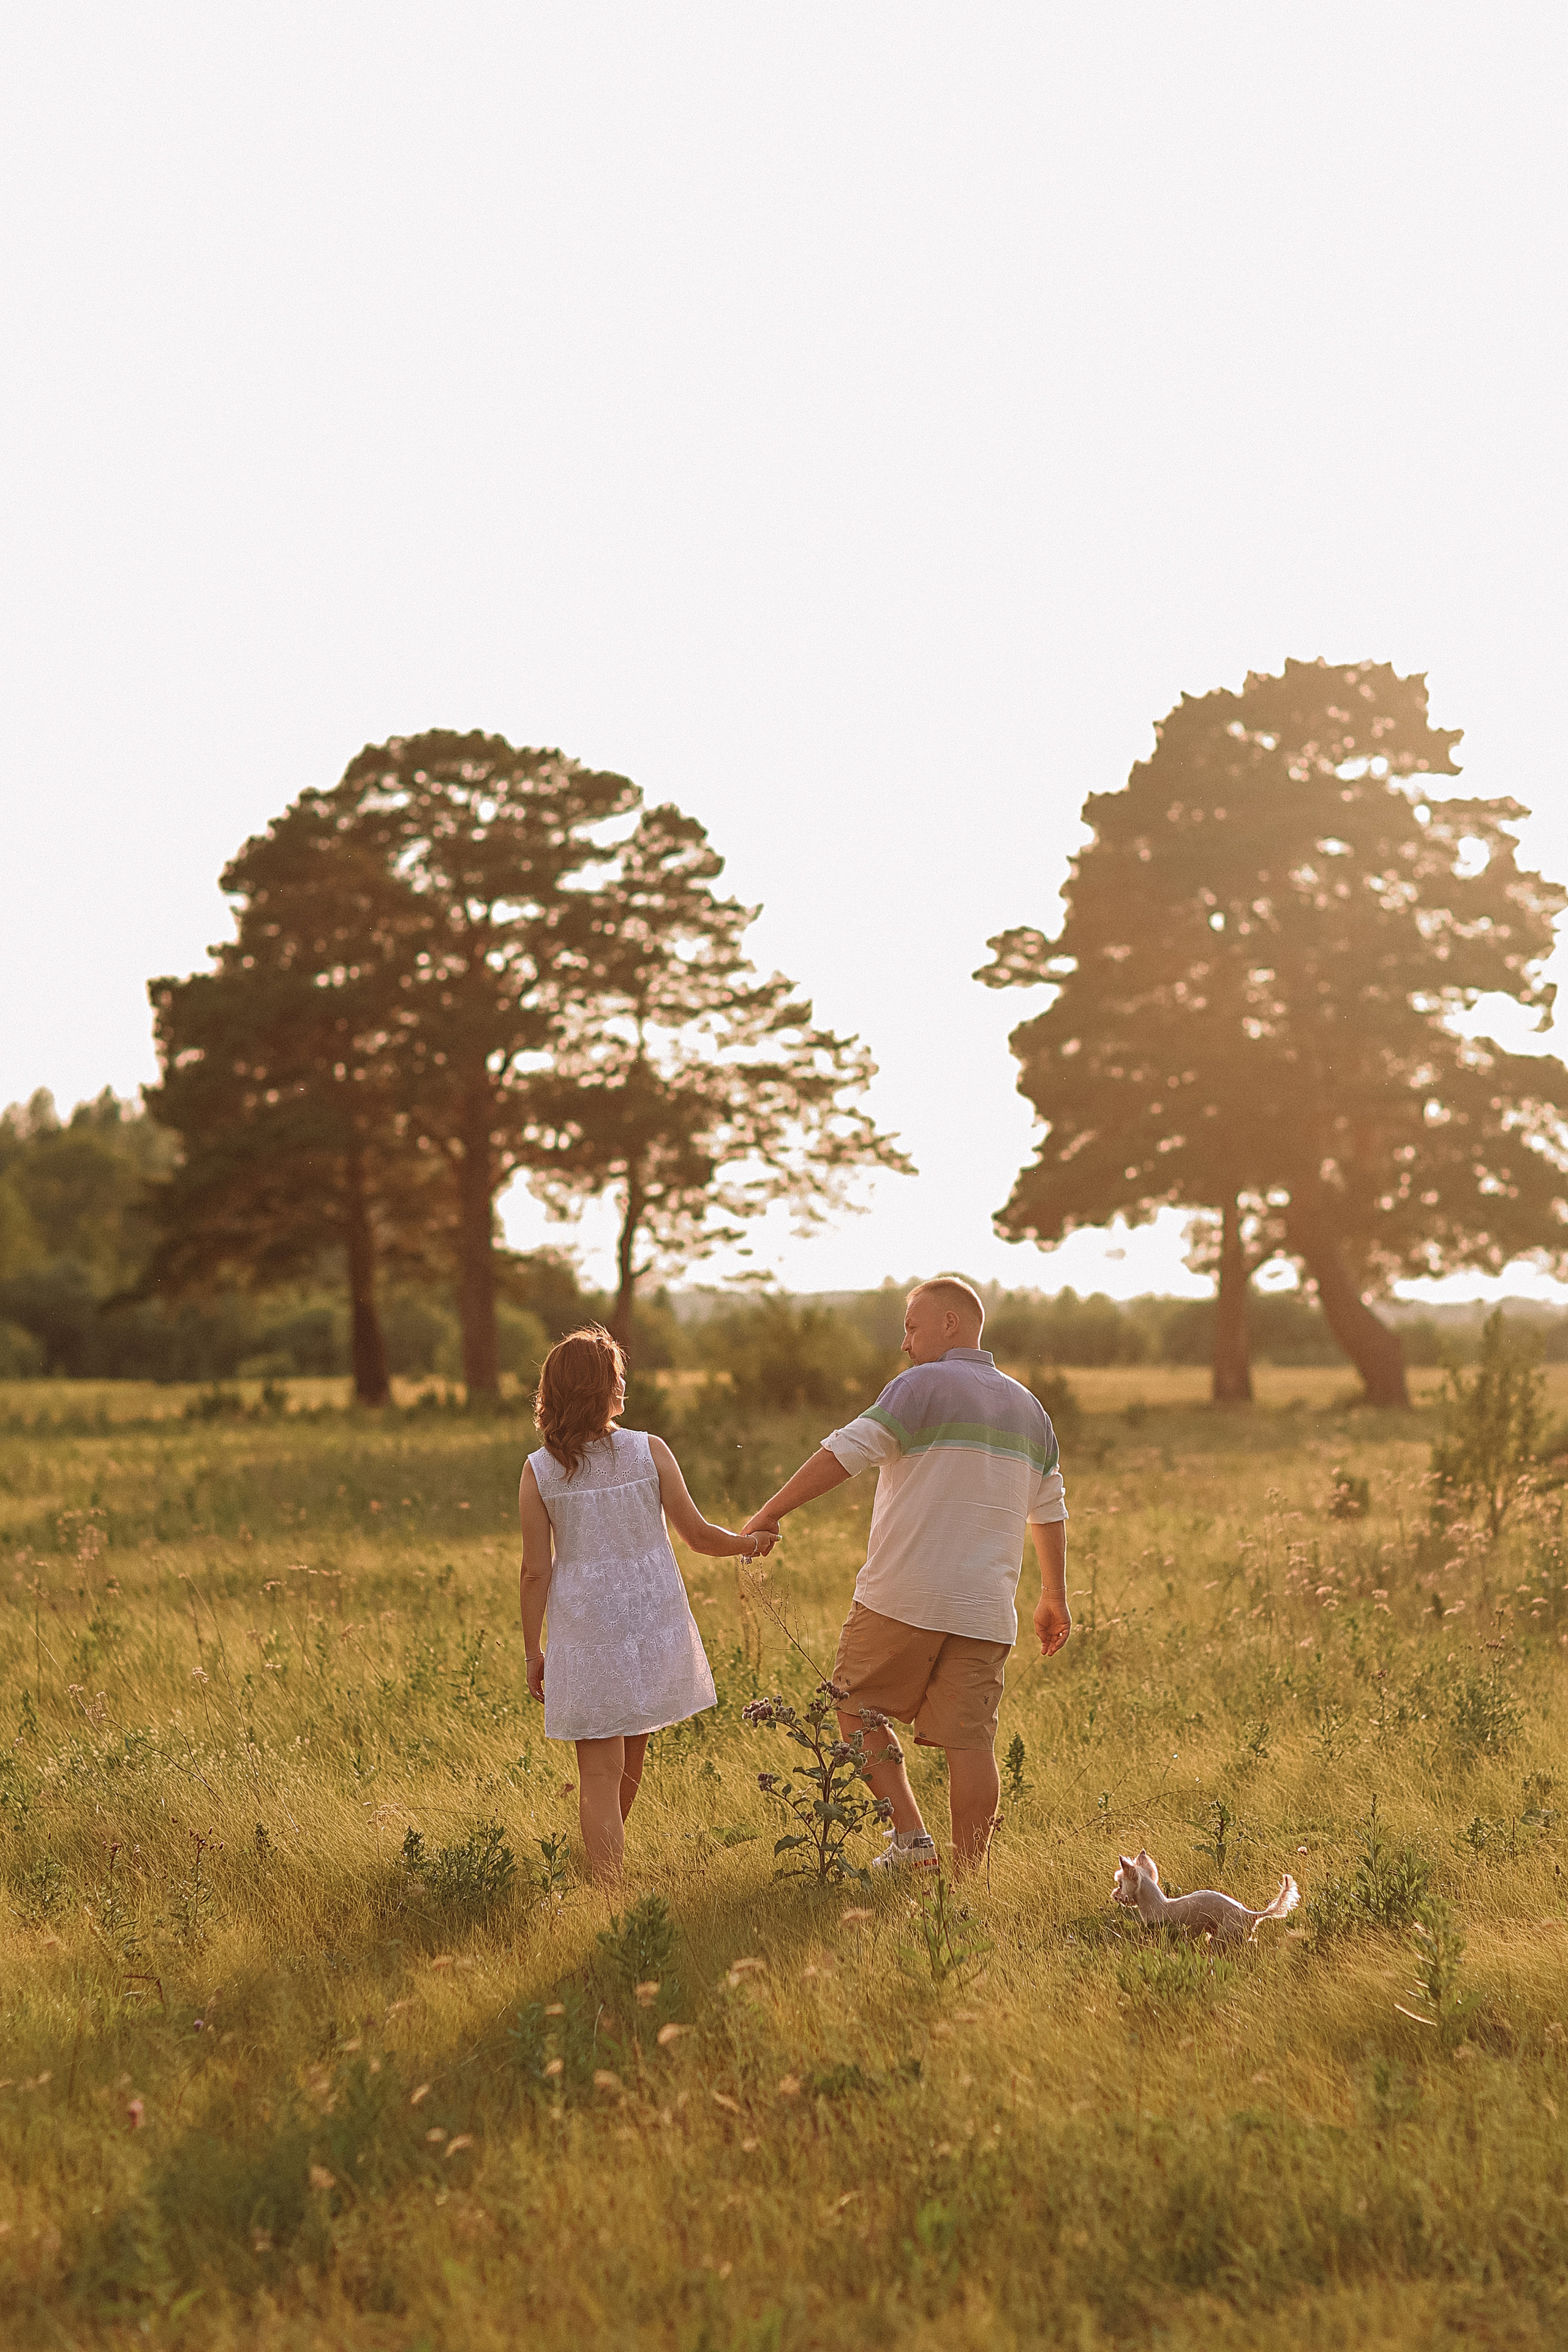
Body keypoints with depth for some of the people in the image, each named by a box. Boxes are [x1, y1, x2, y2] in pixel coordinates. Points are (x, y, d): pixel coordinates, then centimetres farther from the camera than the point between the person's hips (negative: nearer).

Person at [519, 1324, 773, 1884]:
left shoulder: (539, 1471, -8)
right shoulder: (649, 1451, -8)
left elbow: (536, 1571, -6)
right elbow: (697, 1534, -3)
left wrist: (533, 1652, 4)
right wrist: (749, 1543, 17)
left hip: (585, 1637, -1)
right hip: (653, 1623, 1)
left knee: (599, 1773, 4)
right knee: (630, 1758, 22)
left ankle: (608, 1884, -1)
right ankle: (608, 1854, 41)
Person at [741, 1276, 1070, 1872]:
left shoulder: (924, 1387, -6)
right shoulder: (1028, 1408, 16)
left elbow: (846, 1453, -15)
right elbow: (1050, 1511, 23)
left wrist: (770, 1512, -13)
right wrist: (1054, 1597, 31)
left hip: (903, 1598, -5)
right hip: (985, 1610, 5)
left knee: (857, 1711, 10)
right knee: (969, 1740, 3)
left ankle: (910, 1838, 1)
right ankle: (966, 1876, 3)